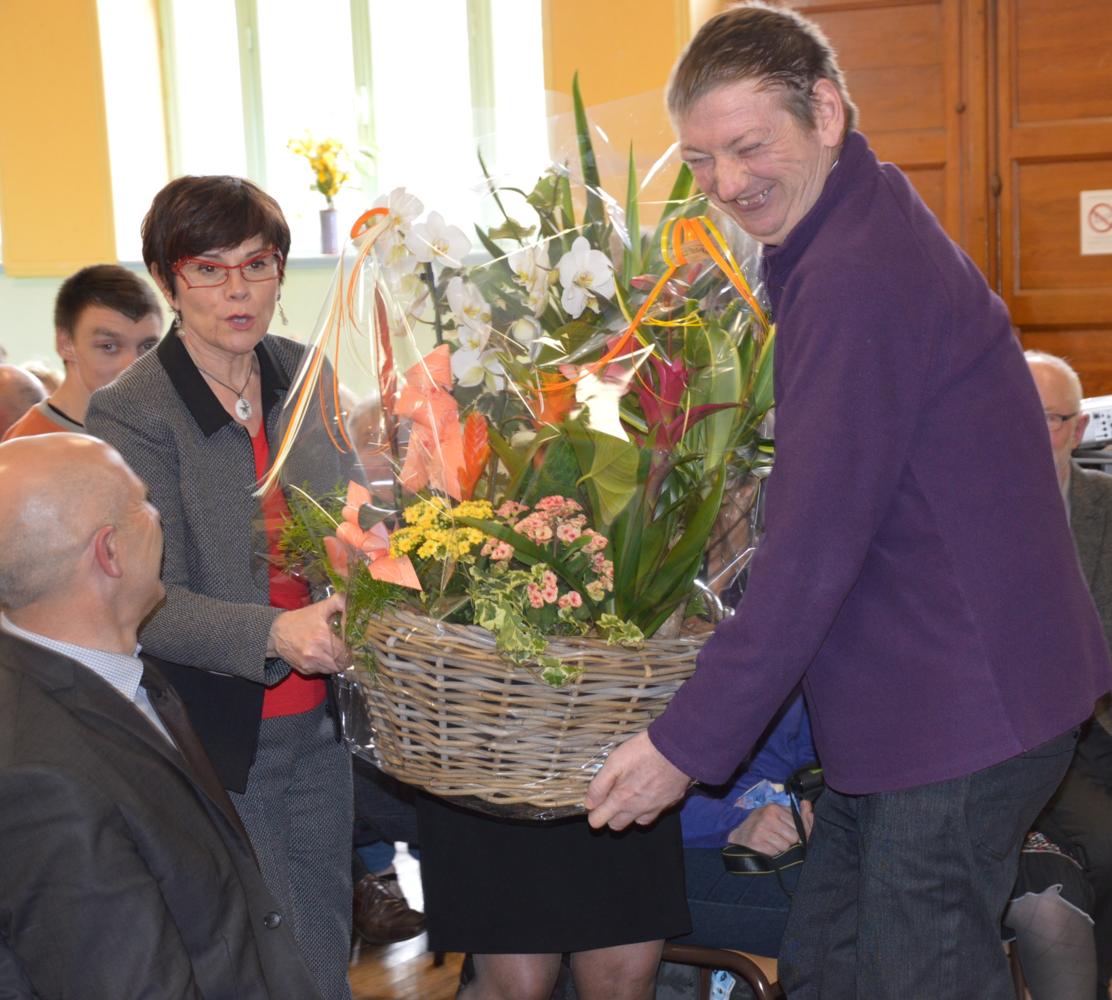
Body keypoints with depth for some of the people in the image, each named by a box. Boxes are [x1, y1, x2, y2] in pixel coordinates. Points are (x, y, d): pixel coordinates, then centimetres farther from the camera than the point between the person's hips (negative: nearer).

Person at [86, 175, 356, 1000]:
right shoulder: (130, 414, -14)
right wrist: (273, 633, -36)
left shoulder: (305, 376, 3)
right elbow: (151, 605, -20)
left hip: (317, 723, 5)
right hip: (217, 737, -5)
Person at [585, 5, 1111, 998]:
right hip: (905, 704, 11)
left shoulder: (855, 276, -22)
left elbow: (817, 545, -24)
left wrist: (688, 741, -17)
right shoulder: (860, 231, 13)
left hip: (962, 711, -11)